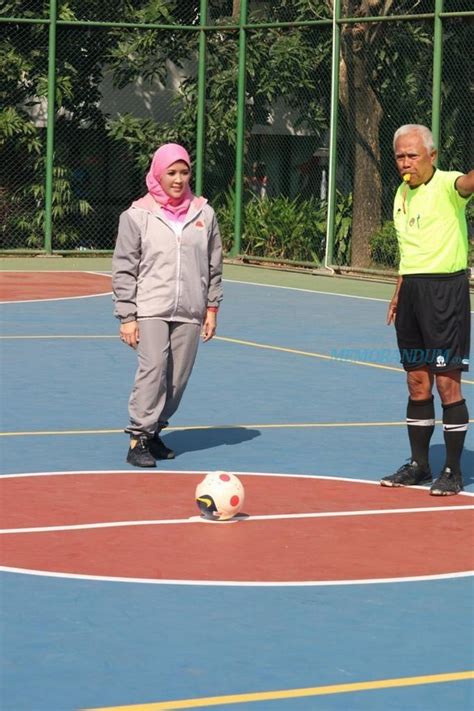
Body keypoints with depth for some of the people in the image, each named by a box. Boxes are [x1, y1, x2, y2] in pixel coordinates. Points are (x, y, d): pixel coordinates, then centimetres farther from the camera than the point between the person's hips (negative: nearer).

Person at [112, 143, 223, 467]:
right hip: (150, 310, -3)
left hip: (190, 313, 3)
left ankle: (154, 431, 17)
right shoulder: (137, 215, 1)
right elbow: (124, 270, 1)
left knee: (179, 377, 2)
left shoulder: (204, 213, 10)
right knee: (153, 368, -17)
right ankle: (139, 438, -14)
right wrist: (127, 316, -4)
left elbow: (214, 266, 15)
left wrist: (212, 308, 10)